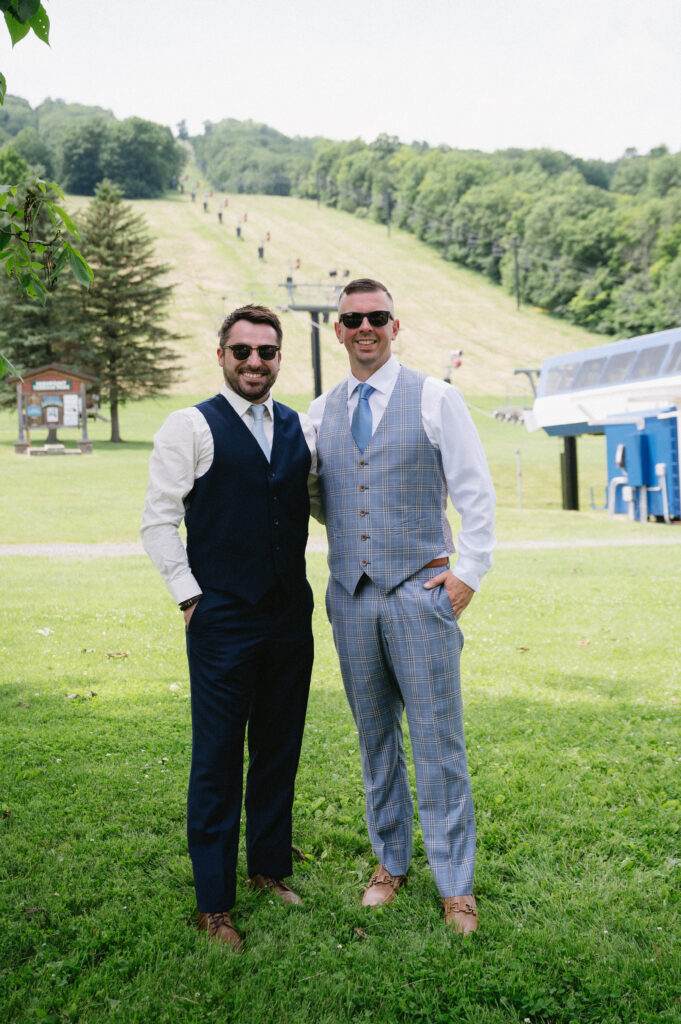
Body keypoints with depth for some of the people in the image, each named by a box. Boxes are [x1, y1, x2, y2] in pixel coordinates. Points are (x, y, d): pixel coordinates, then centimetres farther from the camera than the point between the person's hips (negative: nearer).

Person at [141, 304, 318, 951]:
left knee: (280, 749, 15)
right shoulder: (191, 427, -4)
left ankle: (269, 868, 33)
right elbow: (158, 519, -5)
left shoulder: (301, 429, 10)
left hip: (290, 614, 5)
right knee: (217, 759, 2)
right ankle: (213, 903, 15)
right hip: (222, 620, -5)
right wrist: (189, 597, -8)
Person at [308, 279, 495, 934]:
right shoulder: (320, 412, 11)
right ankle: (390, 861, 29)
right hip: (350, 595, 4)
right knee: (374, 737, 13)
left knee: (438, 741, -1)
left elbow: (475, 492, -1)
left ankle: (455, 886, 12)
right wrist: (345, 554, 9)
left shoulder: (435, 399, -1)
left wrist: (469, 572, -7)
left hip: (420, 592, -4)